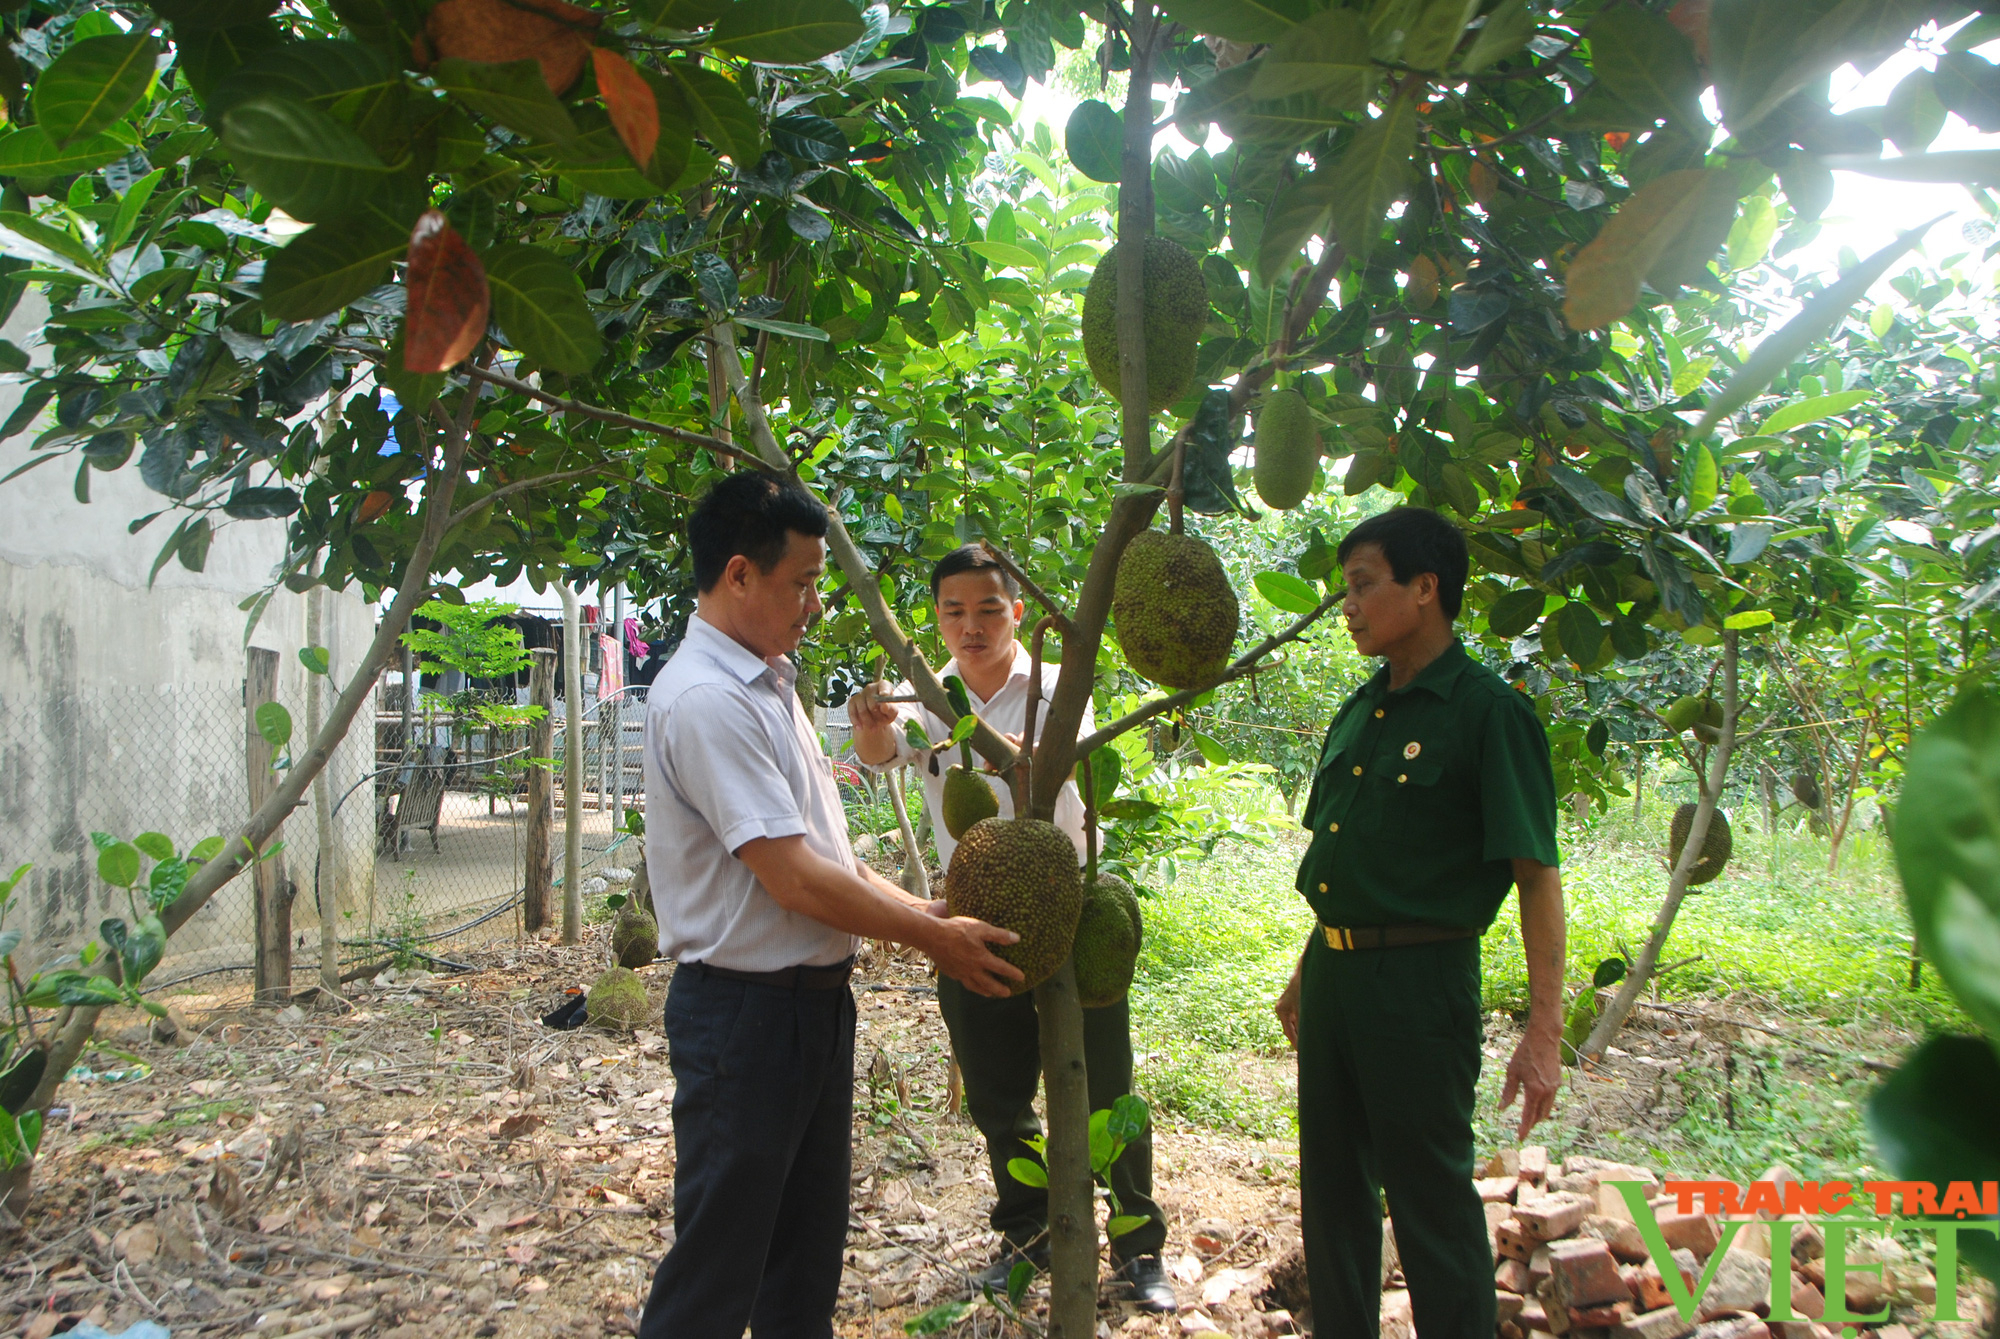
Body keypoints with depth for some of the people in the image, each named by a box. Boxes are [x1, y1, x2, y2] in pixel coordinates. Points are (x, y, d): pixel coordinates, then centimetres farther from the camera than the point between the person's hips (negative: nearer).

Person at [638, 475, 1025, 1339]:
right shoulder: (705, 700, -21)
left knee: (810, 1243, 21)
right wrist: (933, 938, -14)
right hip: (743, 1009, -9)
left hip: (815, 999, 10)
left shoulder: (770, 685, 11)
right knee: (720, 1262, 5)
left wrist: (924, 910, 7)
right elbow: (797, 880, -23)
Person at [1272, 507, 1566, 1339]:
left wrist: (1543, 1032, -19)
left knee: (1431, 1197, 4)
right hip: (1332, 971, 7)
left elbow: (1537, 877, -14)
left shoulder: (1487, 711, -11)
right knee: (1333, 1186, 17)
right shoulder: (1356, 715, 11)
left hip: (1421, 980, -7)